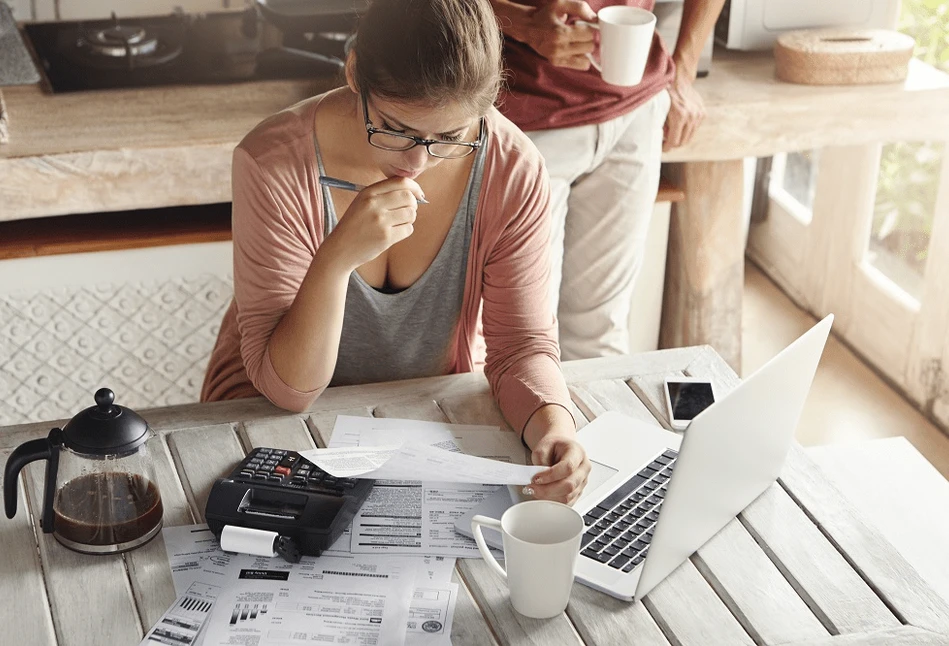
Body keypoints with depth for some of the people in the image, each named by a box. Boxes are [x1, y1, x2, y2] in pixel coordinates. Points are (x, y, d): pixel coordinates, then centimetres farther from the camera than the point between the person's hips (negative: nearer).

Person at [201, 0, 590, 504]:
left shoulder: (512, 170, -17)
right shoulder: (276, 163, -24)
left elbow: (522, 344, -10)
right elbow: (287, 389, -22)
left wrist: (553, 424, -32)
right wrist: (336, 258, -39)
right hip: (272, 415, -2)